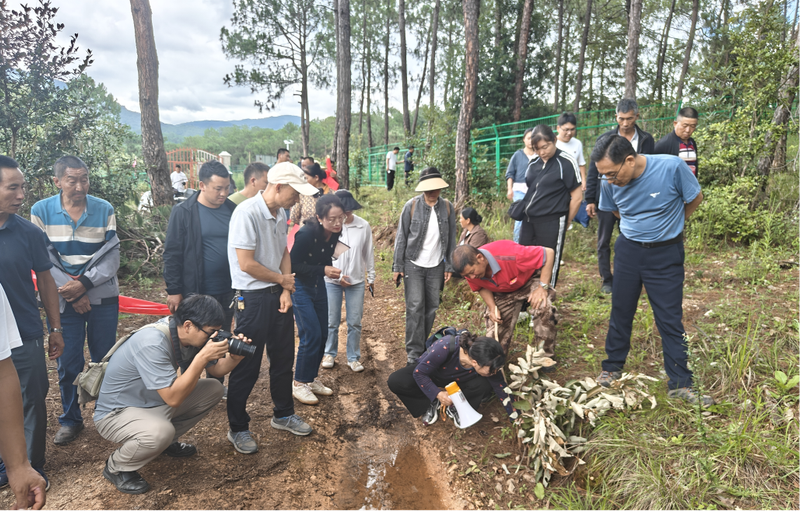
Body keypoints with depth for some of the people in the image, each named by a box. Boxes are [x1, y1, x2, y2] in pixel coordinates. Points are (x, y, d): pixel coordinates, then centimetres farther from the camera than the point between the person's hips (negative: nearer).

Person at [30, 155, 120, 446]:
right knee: (68, 363, 7)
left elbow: (112, 256, -5)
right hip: (64, 300, 0)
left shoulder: (104, 210, -3)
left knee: (104, 359, 9)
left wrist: (84, 283, -16)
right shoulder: (41, 211, -2)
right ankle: (70, 420, 26)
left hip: (103, 297, 0)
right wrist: (71, 293, -11)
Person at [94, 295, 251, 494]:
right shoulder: (152, 344, -34)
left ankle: (168, 441, 15)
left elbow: (216, 370, 1)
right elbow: (173, 398, -35)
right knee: (160, 432, -37)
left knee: (214, 390, -1)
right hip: (117, 412, -8)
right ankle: (116, 467, -4)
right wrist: (202, 357, -35)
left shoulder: (191, 335, -10)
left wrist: (234, 357, -20)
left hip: (153, 403, 8)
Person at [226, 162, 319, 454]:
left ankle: (283, 415, 37)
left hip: (277, 295, 8)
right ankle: (238, 429, 23)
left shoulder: (280, 214, 6)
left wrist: (286, 291, 0)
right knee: (247, 367, 4)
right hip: (252, 298, -8)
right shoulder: (247, 213, -20)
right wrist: (282, 279, -9)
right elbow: (246, 264, -22)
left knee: (283, 360, 18)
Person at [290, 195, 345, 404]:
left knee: (322, 334, 9)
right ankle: (299, 384, 8)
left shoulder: (334, 233, -7)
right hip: (299, 286, -7)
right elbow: (293, 266, -22)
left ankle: (312, 379, 26)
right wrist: (323, 270, -29)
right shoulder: (306, 234, -27)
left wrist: (332, 271, -9)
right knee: (311, 335, -9)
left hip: (318, 284, 7)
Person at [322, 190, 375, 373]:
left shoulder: (363, 226, -5)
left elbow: (368, 253, 5)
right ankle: (330, 354, 28)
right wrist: (336, 276, -10)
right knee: (332, 322, 8)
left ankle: (353, 357, 21)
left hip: (356, 281, 1)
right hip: (332, 281, -1)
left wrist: (371, 277, 10)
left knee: (355, 322, 6)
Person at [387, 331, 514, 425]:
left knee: (485, 384, -27)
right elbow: (419, 373, -29)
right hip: (428, 373, -2)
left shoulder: (488, 364, -30)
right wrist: (437, 393, -38)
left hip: (454, 381, 2)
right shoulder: (445, 348, -43)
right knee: (395, 381, -30)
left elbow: (501, 389, -13)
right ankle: (431, 403, -9)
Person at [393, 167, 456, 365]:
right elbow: (401, 237, -3)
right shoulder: (412, 206, -8)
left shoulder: (447, 207, 0)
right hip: (413, 265, -3)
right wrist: (397, 266, -4)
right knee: (415, 308, -6)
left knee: (432, 307, 9)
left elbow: (451, 239, 7)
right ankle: (414, 351, 2)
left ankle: (422, 344, 25)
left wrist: (449, 267, 6)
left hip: (436, 266, 3)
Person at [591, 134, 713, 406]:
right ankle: (612, 368, 28)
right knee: (620, 313, 11)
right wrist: (640, 227, 8)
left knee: (671, 319, 3)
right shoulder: (610, 183, -13)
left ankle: (680, 383, 15)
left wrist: (670, 224, 9)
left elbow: (695, 198, -4)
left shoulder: (672, 167, -24)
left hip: (666, 254, -2)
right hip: (628, 250, 3)